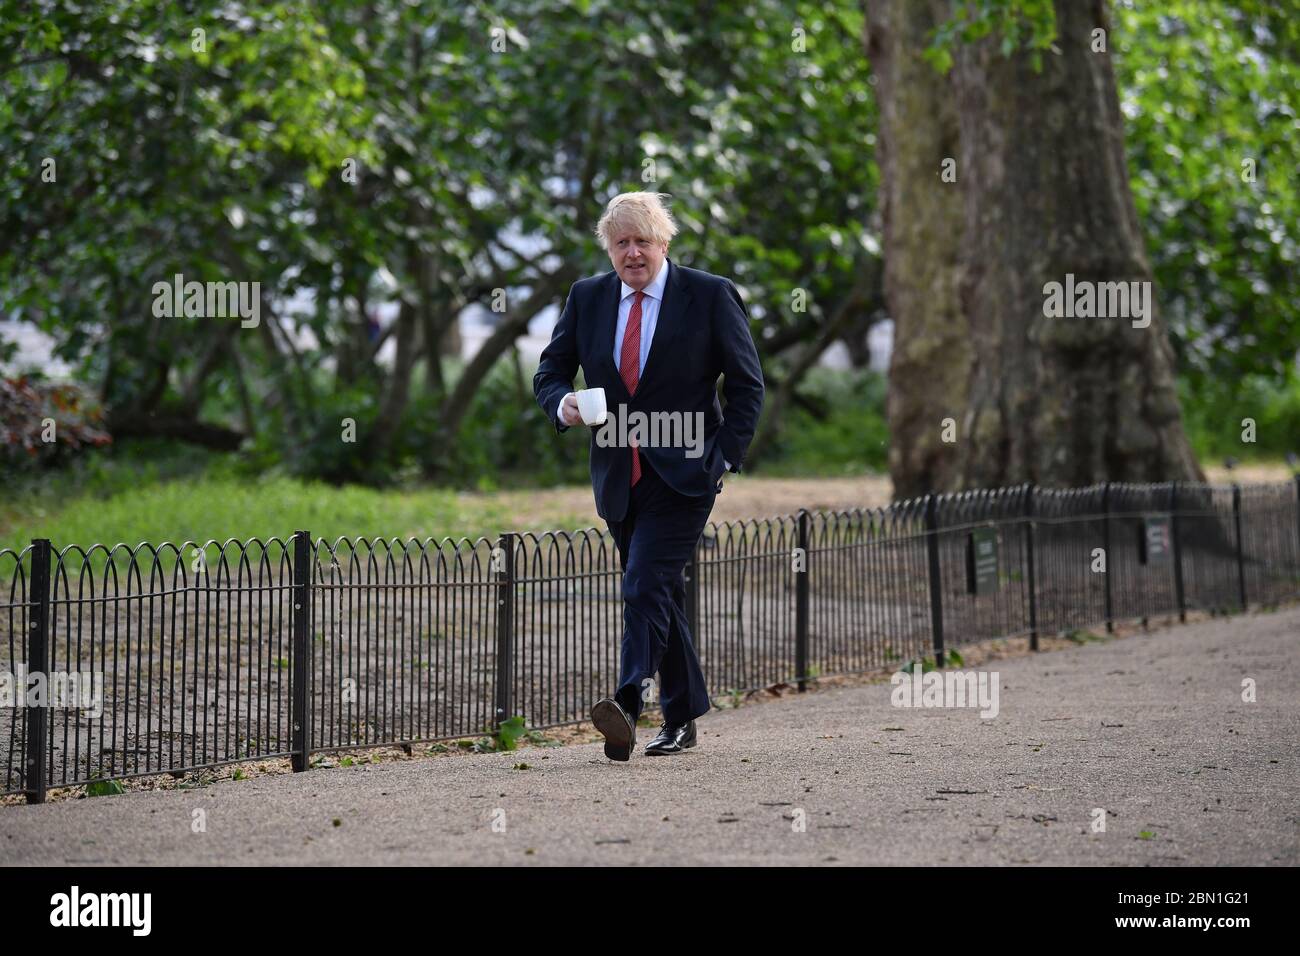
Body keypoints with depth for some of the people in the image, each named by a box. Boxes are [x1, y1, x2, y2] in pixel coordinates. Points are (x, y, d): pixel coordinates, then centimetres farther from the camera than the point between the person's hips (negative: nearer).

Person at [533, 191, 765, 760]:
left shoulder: (710, 296, -3)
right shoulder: (587, 298, 7)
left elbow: (747, 385, 1)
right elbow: (550, 371, 12)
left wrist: (725, 458, -8)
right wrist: (562, 404, -11)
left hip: (681, 473, -5)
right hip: (618, 475, 5)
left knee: (645, 585, -19)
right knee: (660, 594, 11)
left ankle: (628, 704, -29)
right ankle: (683, 718, 21)